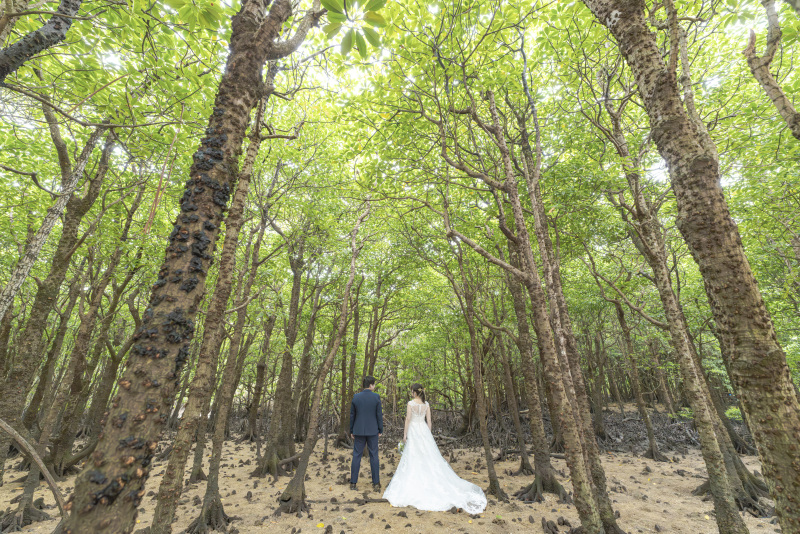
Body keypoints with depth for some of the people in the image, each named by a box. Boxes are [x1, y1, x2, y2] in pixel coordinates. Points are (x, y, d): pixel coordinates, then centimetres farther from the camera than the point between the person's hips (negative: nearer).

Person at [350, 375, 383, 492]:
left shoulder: (356, 397, -4)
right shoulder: (376, 397, -10)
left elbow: (352, 415, 1)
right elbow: (379, 414, -7)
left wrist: (351, 431, 11)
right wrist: (380, 430, 4)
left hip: (359, 430, 2)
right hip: (372, 430, -1)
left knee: (356, 456, 12)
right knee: (374, 456, 9)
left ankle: (353, 483, 17)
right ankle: (376, 483, 13)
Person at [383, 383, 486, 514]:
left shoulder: (411, 403, -11)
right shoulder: (426, 404, 1)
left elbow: (408, 419, -11)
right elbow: (429, 421, 5)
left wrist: (405, 434, -2)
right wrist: (428, 435, 14)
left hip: (413, 431, -4)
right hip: (424, 430, 4)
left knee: (413, 458, 5)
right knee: (429, 458, 12)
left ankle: (414, 484, 12)